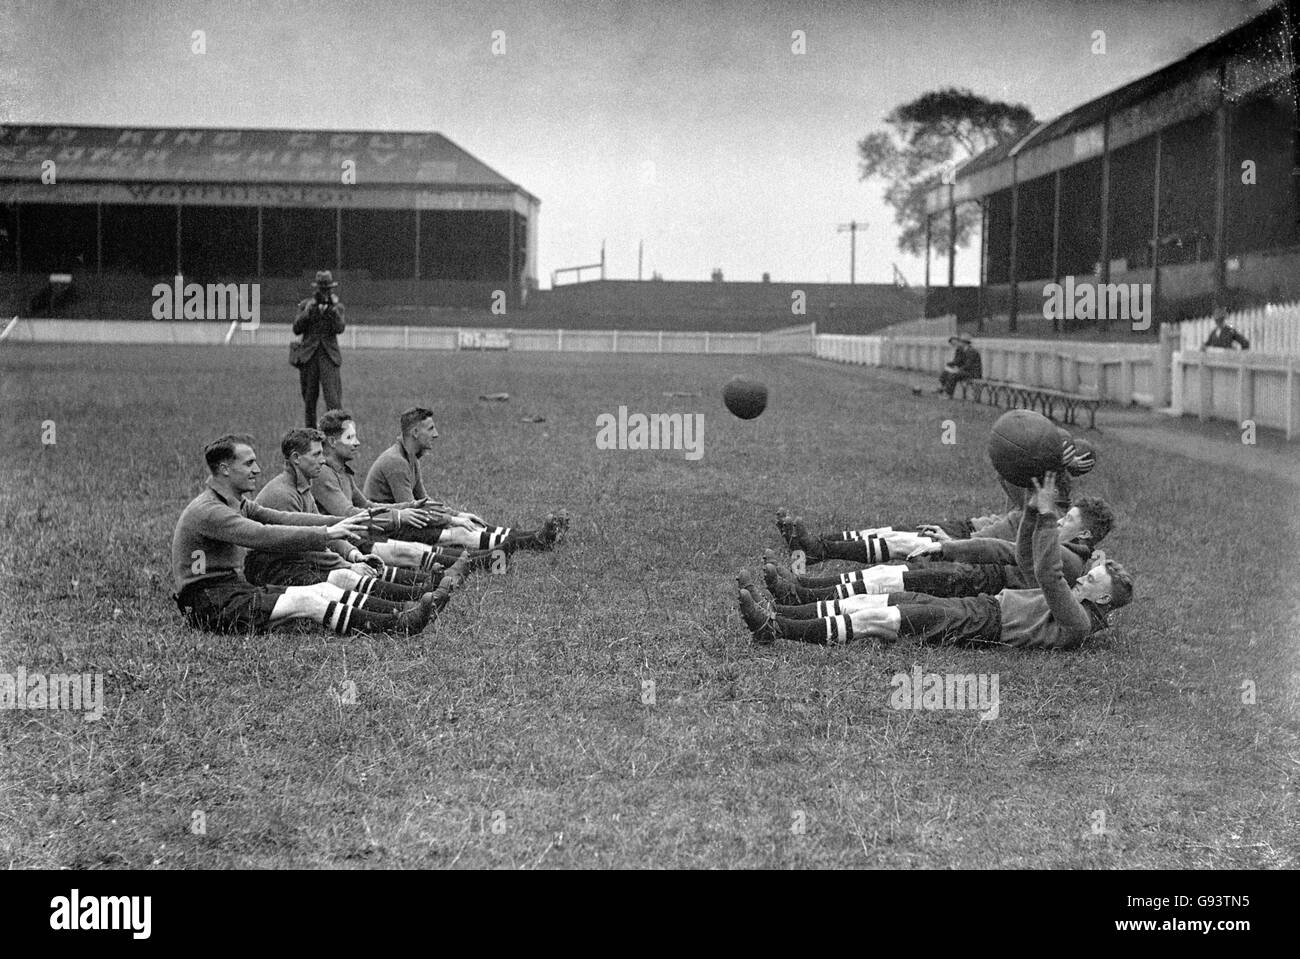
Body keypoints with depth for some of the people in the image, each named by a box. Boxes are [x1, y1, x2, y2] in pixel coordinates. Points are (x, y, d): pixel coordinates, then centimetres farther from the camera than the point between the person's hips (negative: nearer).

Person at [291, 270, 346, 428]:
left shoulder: (337, 307, 6)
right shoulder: (305, 305, 6)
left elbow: (339, 329, -8)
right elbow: (297, 329, -1)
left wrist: (334, 308, -16)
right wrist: (308, 311, -12)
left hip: (328, 356, -1)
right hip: (308, 356, 1)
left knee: (333, 399, -13)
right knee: (309, 397, 7)